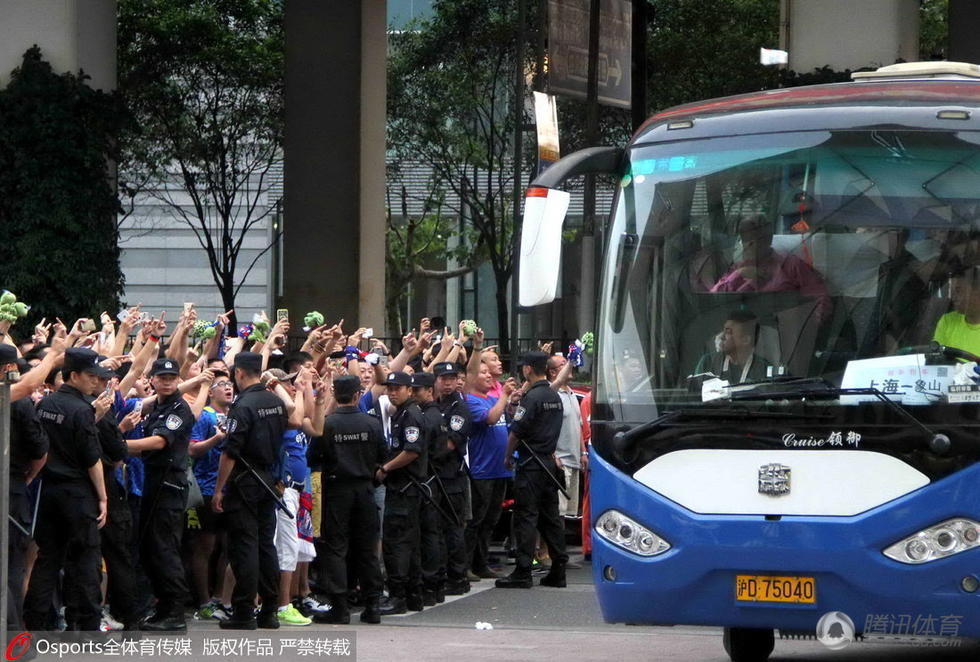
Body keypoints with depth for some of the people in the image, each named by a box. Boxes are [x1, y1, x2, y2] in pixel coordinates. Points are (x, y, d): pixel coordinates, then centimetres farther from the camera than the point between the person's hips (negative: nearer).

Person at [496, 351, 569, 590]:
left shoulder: (532, 397, -15)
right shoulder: (554, 397, 10)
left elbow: (516, 431, -14)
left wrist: (508, 456, -1)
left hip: (531, 464, -8)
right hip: (550, 460, 8)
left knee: (526, 517, -6)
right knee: (550, 516, 10)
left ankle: (522, 573, -7)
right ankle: (558, 571, 11)